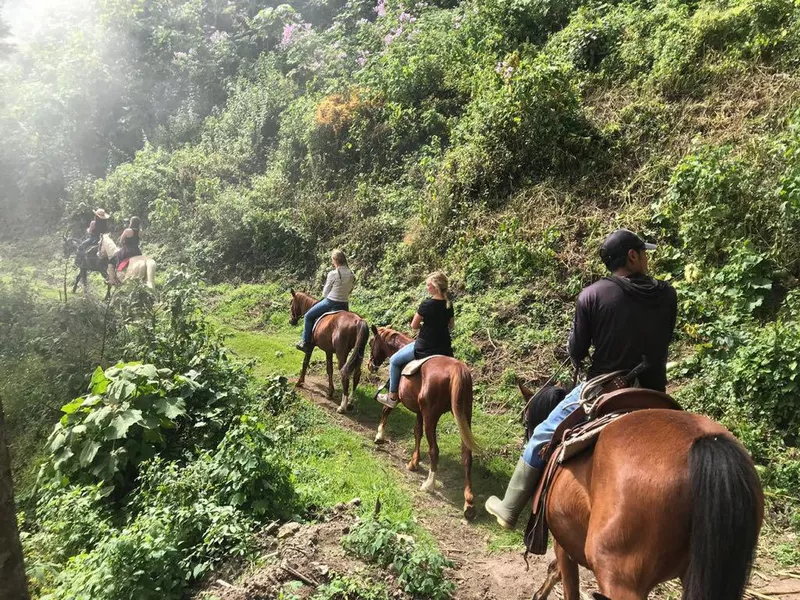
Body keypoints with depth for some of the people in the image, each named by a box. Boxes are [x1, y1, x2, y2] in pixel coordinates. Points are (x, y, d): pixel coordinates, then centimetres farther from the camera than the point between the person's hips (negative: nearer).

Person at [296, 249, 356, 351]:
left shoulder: (333, 274, -15)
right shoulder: (351, 275, 1)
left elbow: (325, 292, -6)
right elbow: (349, 290, 10)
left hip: (331, 302, -5)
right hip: (345, 304, 6)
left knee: (308, 316, 13)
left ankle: (305, 342, 16)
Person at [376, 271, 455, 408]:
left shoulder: (427, 304, -18)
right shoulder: (449, 305, 2)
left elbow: (414, 325, -9)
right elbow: (451, 326, 15)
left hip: (425, 348, -7)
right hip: (444, 348, 7)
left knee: (394, 361, 13)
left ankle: (392, 397, 20)